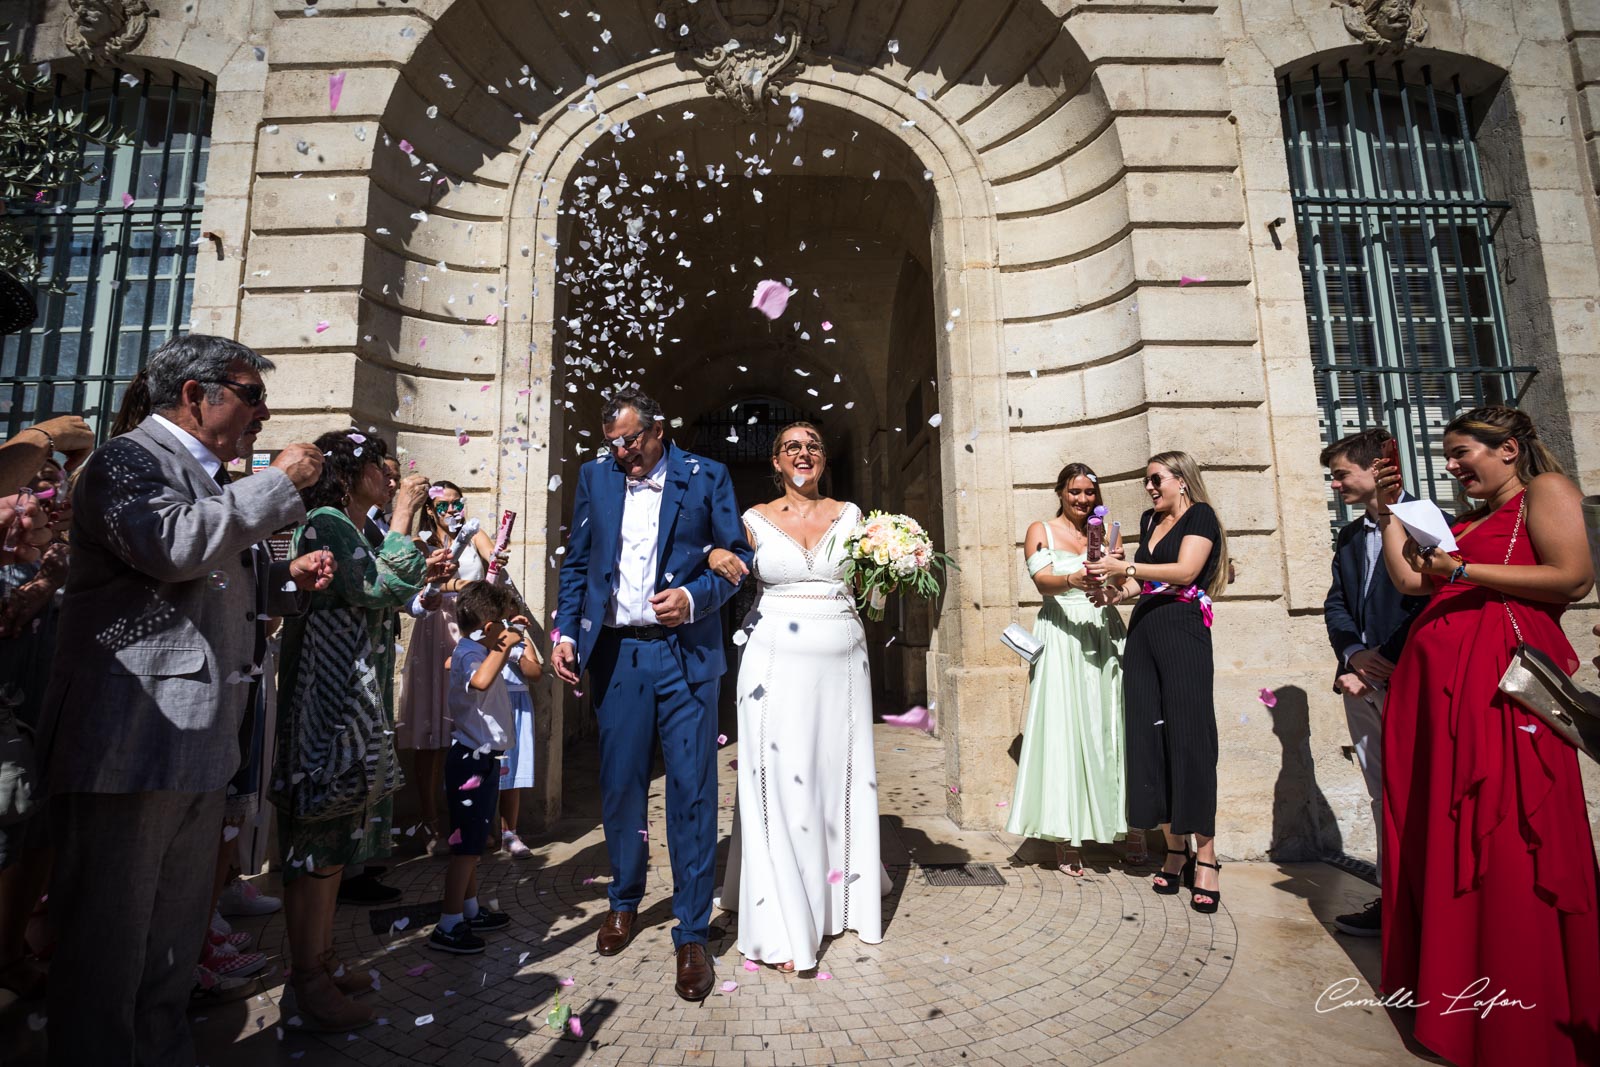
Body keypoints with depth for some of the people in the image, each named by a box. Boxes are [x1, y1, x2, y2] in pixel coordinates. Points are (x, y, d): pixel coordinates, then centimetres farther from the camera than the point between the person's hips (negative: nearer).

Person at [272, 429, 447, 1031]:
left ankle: (323, 961, 27)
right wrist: (402, 518, -16)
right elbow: (378, 590, -21)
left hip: (356, 699, 10)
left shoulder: (351, 529, 18)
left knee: (334, 831, 15)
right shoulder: (326, 521, -11)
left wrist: (422, 577, 14)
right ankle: (307, 983, 9)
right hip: (329, 695, -10)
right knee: (319, 832, -2)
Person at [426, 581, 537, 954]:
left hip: (482, 758, 10)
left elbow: (532, 673, 16)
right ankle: (447, 927, 6)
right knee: (468, 844, -3)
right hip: (472, 759, -10)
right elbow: (480, 680, -46)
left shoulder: (482, 649, 10)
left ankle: (470, 910, 31)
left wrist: (516, 640, 8)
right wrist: (504, 646, -36)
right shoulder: (470, 652, -20)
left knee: (473, 840, 19)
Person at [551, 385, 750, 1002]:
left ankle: (692, 935, 14)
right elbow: (577, 564, 14)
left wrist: (695, 597, -15)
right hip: (616, 654, 3)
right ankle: (624, 903, 36)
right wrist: (566, 632, 4)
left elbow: (737, 556, 2)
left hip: (686, 654, -3)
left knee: (692, 791, 0)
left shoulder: (706, 477, 2)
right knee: (620, 787, 12)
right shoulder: (595, 477, 12)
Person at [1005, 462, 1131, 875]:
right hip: (1062, 636, -3)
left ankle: (1123, 825, 15)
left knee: (1108, 725, 4)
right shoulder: (1040, 530, 5)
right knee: (1064, 728, -4)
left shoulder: (1103, 531, 14)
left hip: (1104, 634, 3)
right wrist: (1072, 580, -31)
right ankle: (1065, 838, 2)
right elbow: (1042, 580, -11)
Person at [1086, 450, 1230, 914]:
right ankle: (1175, 850, 11)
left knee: (1189, 739, -7)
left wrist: (1125, 568, -18)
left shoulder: (1200, 515, 1)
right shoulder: (1150, 520, 20)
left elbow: (1185, 570, -14)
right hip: (1143, 632, 7)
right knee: (1150, 738, 3)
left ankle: (1205, 857, 1)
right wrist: (1119, 589, 5)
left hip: (1183, 633, -6)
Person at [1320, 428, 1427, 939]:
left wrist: (1386, 660, -16)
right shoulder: (1348, 536, 17)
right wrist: (1352, 656, -6)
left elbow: (1431, 600, -13)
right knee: (1383, 795, 11)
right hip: (1363, 681, 6)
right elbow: (1336, 605, 11)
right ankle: (1393, 897, 18)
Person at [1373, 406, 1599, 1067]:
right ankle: (1445, 978, 20)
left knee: (1504, 839, -5)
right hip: (1435, 681, 8)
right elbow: (1410, 579, 17)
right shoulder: (1467, 519, 24)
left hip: (1502, 677, -8)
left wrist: (1464, 572, -12)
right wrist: (1389, 514, 15)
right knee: (1439, 830, 9)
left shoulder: (1545, 490, 3)